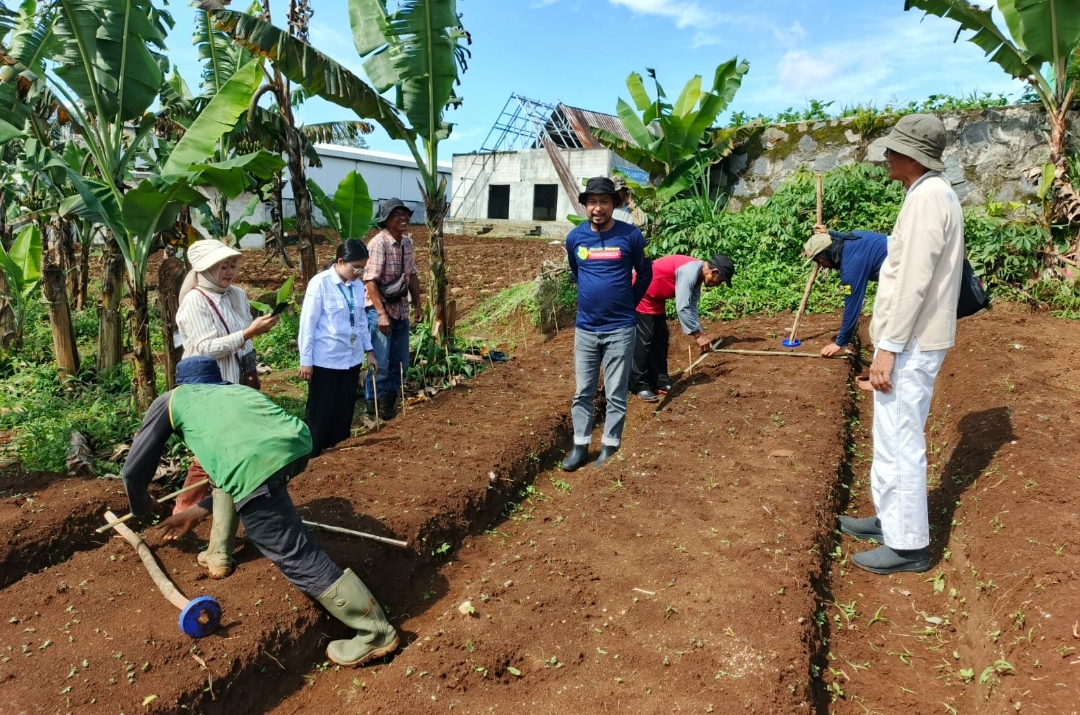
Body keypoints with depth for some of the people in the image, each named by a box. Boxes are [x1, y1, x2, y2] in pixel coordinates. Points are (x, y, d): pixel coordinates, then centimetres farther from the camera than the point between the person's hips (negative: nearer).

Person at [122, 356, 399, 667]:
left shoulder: (171, 399, 30)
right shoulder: (236, 389, 42)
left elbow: (135, 469, 36)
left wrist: (141, 506, 57)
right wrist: (196, 512, 54)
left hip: (254, 463, -6)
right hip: (297, 440, 6)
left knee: (296, 556, 3)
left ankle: (375, 632, 9)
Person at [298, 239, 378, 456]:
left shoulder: (358, 285, 3)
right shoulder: (320, 283, -13)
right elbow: (307, 323, -11)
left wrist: (369, 350, 14)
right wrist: (306, 360, -11)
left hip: (352, 358, 6)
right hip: (325, 360, -6)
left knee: (345, 411, 14)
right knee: (320, 412, 5)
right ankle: (311, 457, 19)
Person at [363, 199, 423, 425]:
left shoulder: (407, 242, 7)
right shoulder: (378, 244, -17)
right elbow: (370, 281, -21)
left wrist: (418, 305, 13)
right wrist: (381, 313, -25)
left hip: (401, 310, 8)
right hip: (379, 310, -8)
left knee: (399, 362, 13)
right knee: (379, 363, -5)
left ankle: (389, 408, 27)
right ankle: (371, 411, 9)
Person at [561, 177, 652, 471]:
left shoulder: (631, 235, -9)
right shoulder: (575, 237, 0)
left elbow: (645, 274, 5)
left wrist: (627, 304, 9)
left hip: (620, 329, -3)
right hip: (585, 328, 3)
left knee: (616, 394, 6)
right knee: (583, 392, 10)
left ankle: (610, 447, 18)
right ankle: (580, 445, 21)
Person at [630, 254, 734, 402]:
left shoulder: (697, 274, 3)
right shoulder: (689, 272, -27)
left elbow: (691, 307, 8)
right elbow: (682, 308, -29)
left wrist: (699, 334, 0)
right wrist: (697, 334, -22)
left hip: (655, 298, 11)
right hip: (641, 296, -11)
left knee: (661, 338, 11)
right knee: (644, 340, -10)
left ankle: (660, 382, 17)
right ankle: (639, 386, -3)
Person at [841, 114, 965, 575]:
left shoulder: (927, 196, -16)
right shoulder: (933, 194, 15)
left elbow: (913, 280, -22)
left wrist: (888, 347, -22)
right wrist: (886, 324, 20)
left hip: (911, 344, -10)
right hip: (915, 339, 11)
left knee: (899, 442, -3)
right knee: (895, 437, 18)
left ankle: (907, 545, 8)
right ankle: (891, 520, 31)